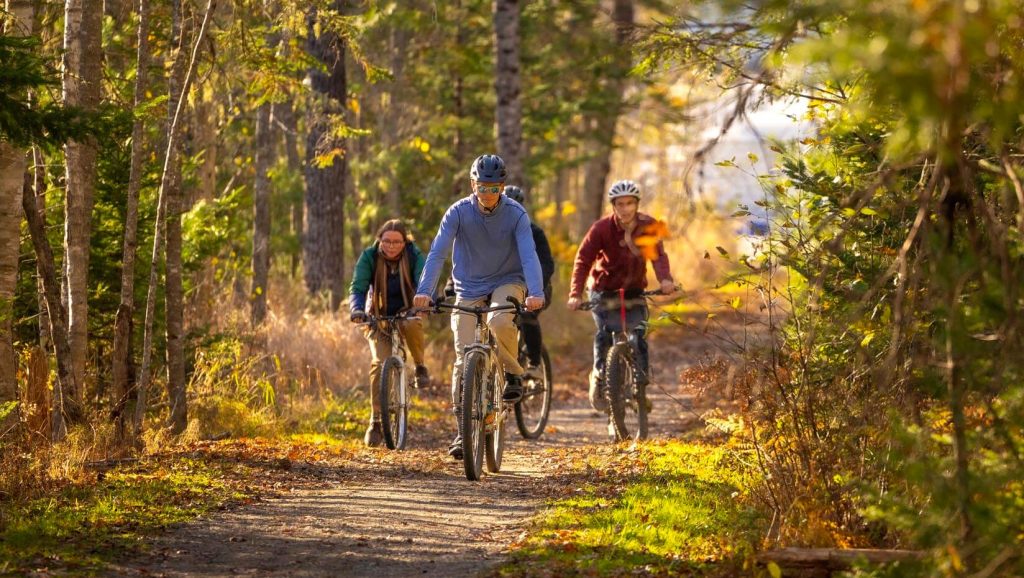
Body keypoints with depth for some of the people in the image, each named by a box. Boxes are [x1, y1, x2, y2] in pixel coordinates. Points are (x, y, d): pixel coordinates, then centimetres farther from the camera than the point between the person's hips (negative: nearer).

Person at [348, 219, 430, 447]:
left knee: (411, 325, -38)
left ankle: (420, 367, -9)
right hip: (378, 317, 0)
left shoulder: (415, 256, -12)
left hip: (407, 311, 0)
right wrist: (356, 309, -43)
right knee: (380, 362, -21)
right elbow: (357, 288, -22)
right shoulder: (369, 257, -12)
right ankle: (376, 422, -12)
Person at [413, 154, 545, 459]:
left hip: (507, 283, -1)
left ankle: (513, 374, -8)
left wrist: (535, 293, -40)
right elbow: (437, 252, -20)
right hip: (469, 288, 1)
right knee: (465, 357, -8)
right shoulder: (458, 213, -12)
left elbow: (528, 255, -23)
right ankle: (463, 429, -1)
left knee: (500, 321, -35)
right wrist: (424, 291, -35)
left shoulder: (516, 214, -13)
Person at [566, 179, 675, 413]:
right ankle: (599, 378, -4)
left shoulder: (648, 226, -11)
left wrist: (665, 279, -44)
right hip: (604, 291, -2)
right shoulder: (602, 228, -18)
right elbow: (583, 259, -22)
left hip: (634, 291, 2)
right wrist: (575, 293, -35)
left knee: (639, 334, -12)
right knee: (604, 333, -22)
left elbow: (658, 255, -22)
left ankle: (641, 384, 1)